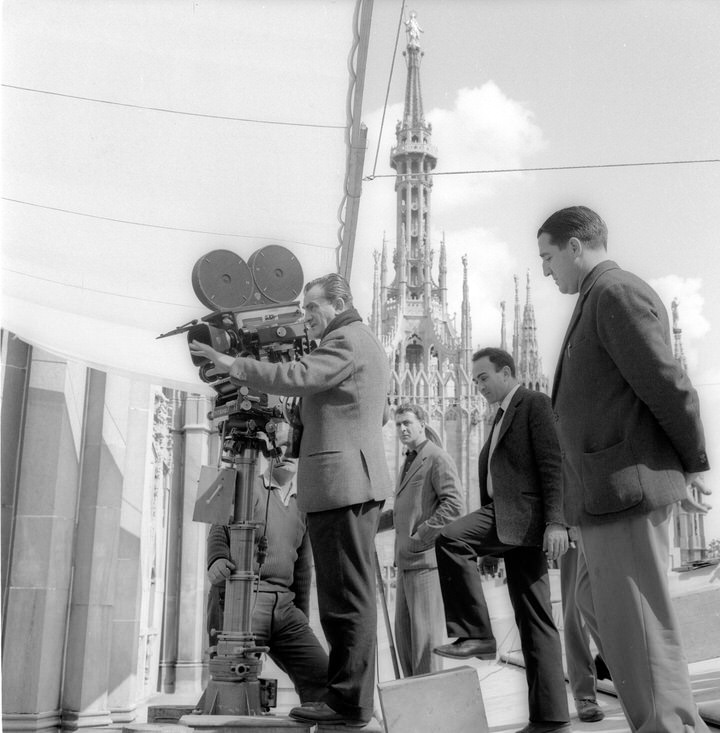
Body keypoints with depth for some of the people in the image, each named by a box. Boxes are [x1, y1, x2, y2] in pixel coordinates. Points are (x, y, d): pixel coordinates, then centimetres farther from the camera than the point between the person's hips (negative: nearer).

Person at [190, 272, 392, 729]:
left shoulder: (345, 341, -10)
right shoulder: (368, 344, 24)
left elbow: (296, 377, -23)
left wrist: (233, 364, -18)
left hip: (340, 481, -11)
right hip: (362, 479, 11)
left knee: (347, 596, -7)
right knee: (353, 594, 13)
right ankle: (353, 695, 20)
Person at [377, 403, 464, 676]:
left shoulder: (437, 459, -7)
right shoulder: (408, 463, 21)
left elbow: (454, 504, -17)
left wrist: (419, 539, -17)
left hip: (427, 557, -9)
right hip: (406, 561, 9)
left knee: (425, 633, -7)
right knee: (403, 633, 11)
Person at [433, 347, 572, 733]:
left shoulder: (535, 403, 0)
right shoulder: (502, 416, 27)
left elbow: (553, 465, -11)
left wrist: (556, 521, -20)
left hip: (526, 516, -8)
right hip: (501, 513, 8)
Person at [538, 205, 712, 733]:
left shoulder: (617, 292, -11)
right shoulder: (599, 301, 19)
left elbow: (670, 387, -15)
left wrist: (692, 466, -5)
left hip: (626, 487, -11)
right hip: (603, 493, 11)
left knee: (637, 626, -5)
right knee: (597, 607, 19)